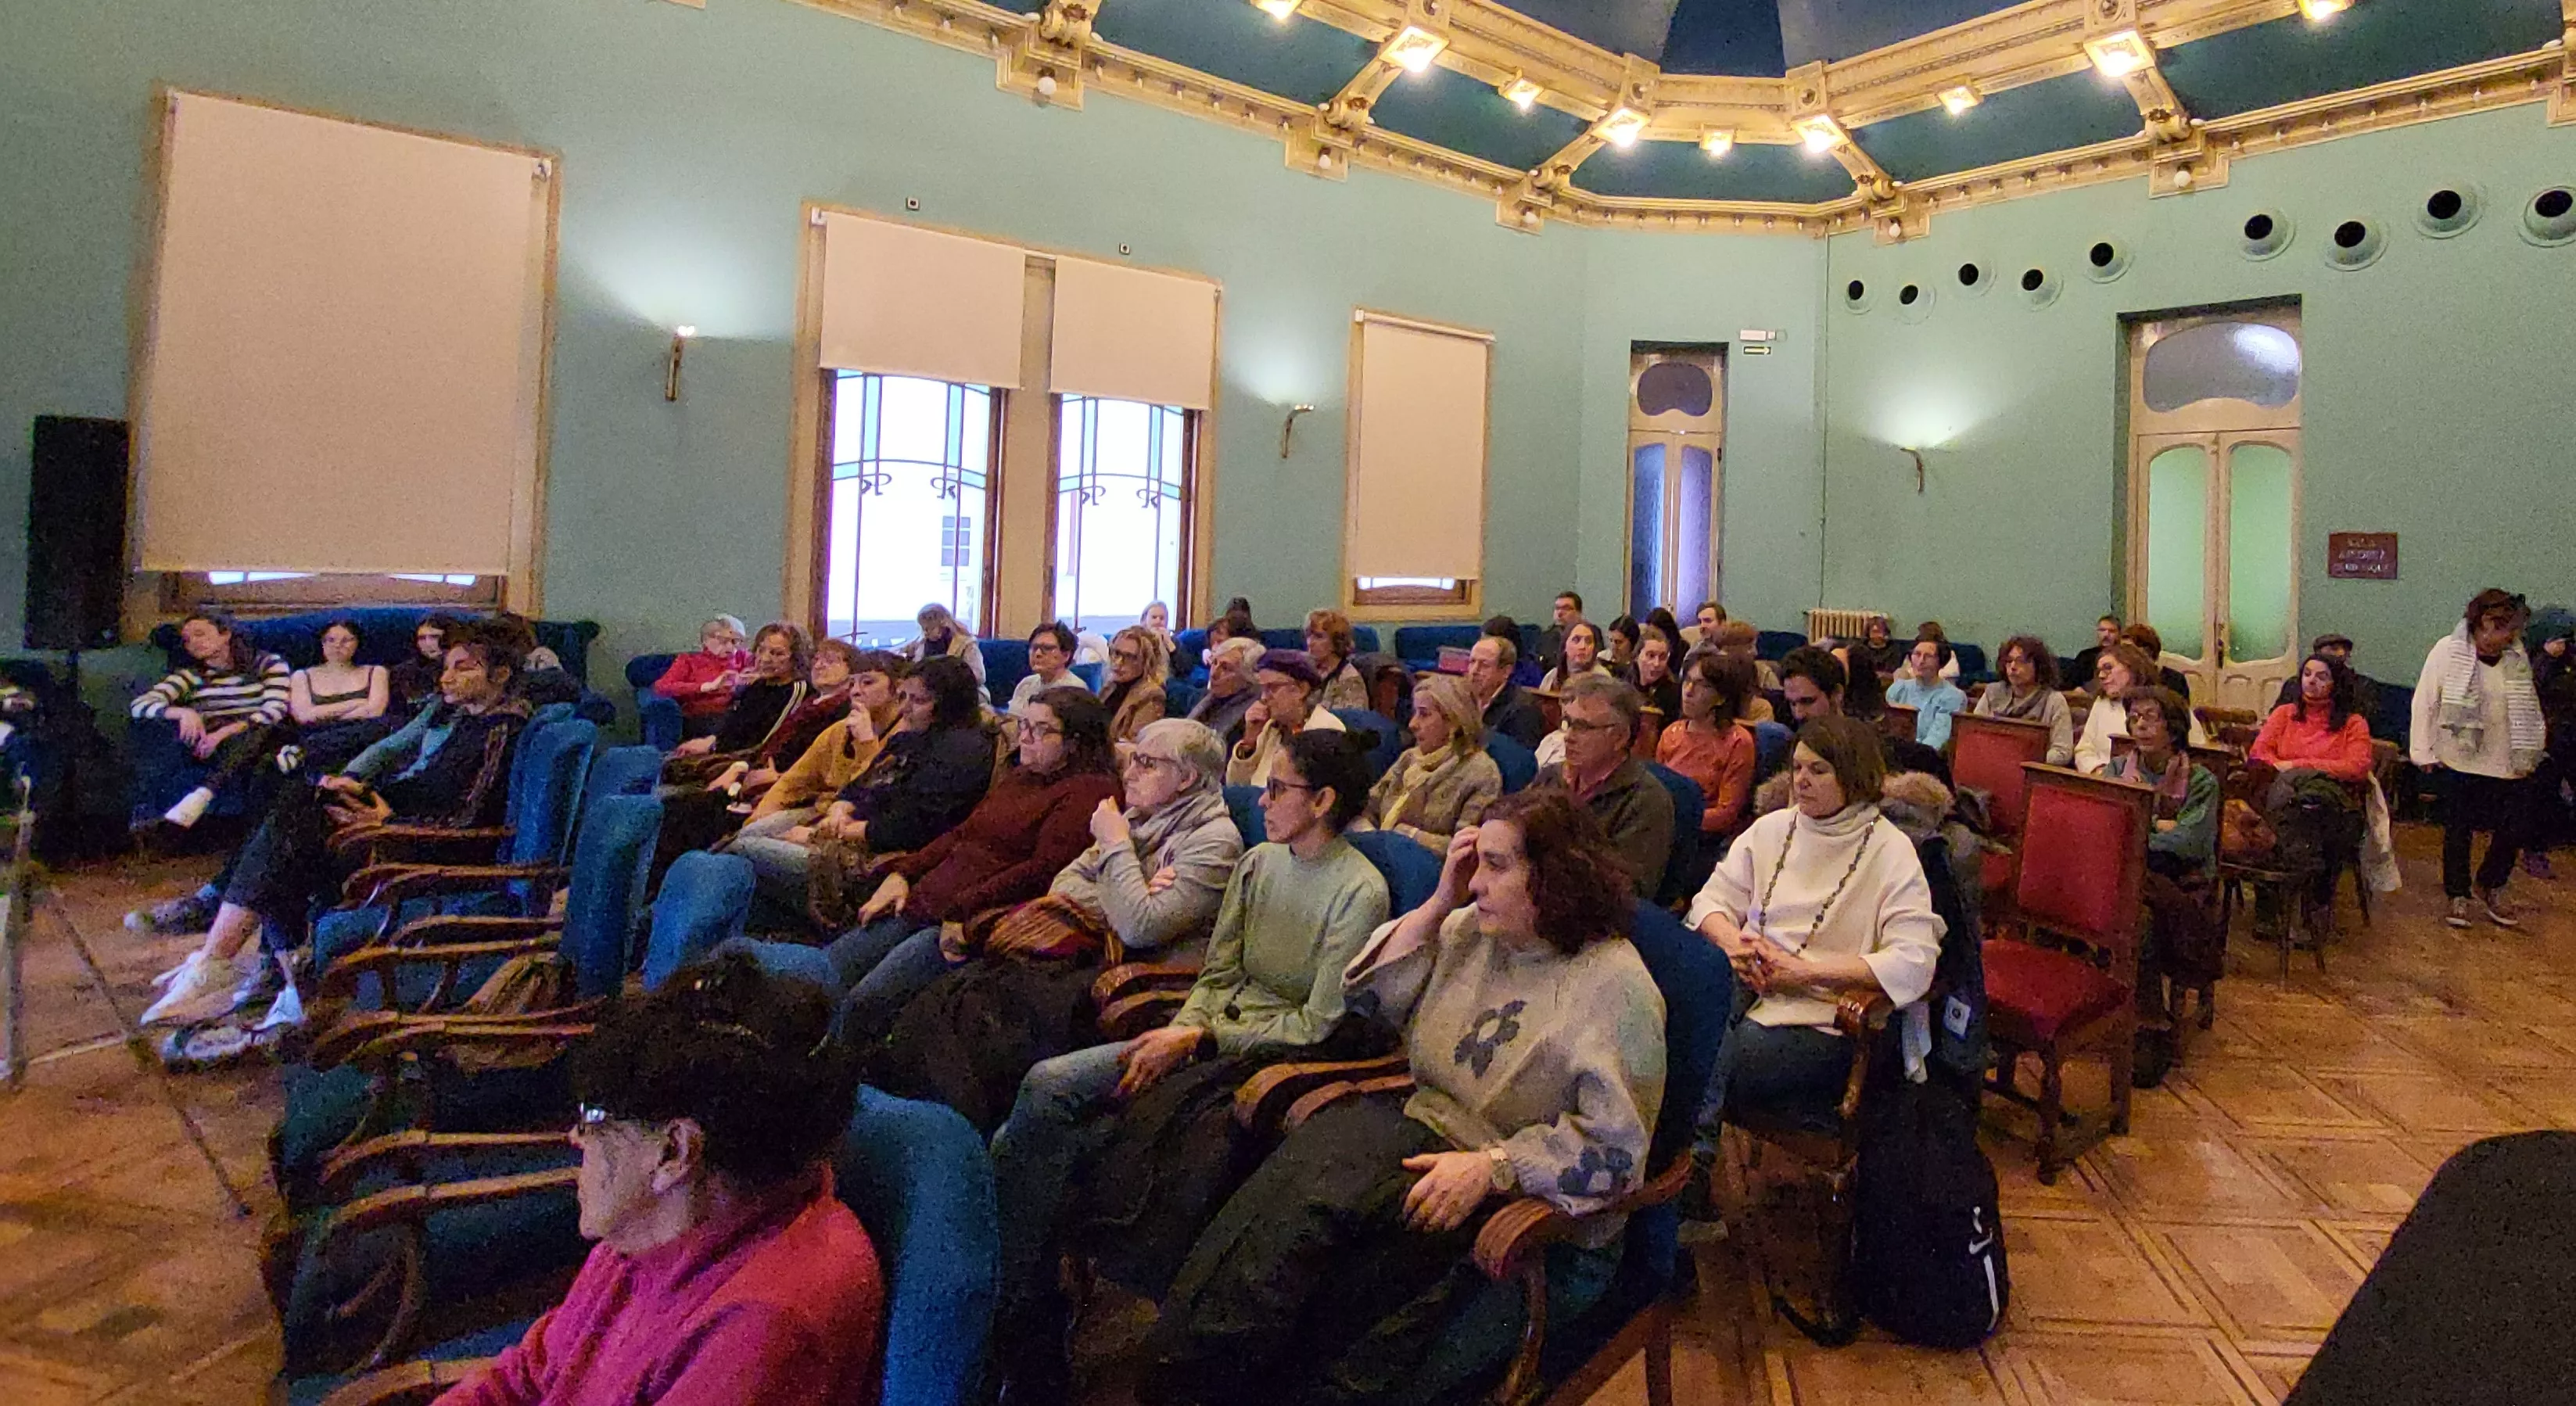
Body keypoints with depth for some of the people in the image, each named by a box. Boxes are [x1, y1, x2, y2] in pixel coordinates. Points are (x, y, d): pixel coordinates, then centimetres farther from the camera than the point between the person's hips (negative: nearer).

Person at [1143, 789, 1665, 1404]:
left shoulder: (1616, 987, -13)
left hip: (1528, 1201, -5)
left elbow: (1613, 1148, -16)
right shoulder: (1472, 929, 7)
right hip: (1422, 1125, 6)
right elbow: (1371, 994, 7)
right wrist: (1440, 902, -1)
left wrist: (1491, 1167, -25)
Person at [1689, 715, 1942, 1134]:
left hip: (1826, 1017, -4)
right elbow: (1712, 900, 13)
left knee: (1732, 1062, -32)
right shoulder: (1771, 829, 14)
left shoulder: (1891, 851, -1)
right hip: (1748, 989, 4)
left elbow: (1914, 963, -11)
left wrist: (1806, 970, -15)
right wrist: (1733, 941, -10)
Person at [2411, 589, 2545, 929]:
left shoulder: (2517, 657, 3)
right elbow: (2425, 702, -7)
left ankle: (2489, 887, 30)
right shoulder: (2449, 650, -9)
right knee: (2458, 833, 7)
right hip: (2459, 761, -4)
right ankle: (2458, 896, 22)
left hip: (2507, 764, 4)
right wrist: (2424, 751, -7)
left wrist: (2531, 753, 7)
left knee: (2513, 830, 6)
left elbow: (2530, 706, 11)